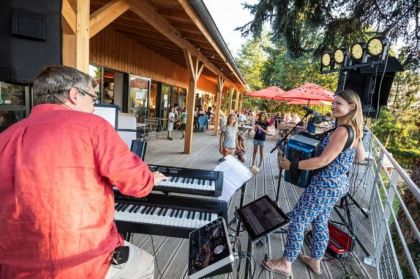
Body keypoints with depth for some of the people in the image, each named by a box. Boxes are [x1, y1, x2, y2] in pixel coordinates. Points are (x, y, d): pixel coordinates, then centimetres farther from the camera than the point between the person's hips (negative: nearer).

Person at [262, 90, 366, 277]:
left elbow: (323, 161, -26)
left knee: (297, 220, 1)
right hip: (339, 184, 10)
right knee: (320, 222, 22)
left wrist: (292, 165, -21)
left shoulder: (342, 131, -23)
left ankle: (285, 264, 16)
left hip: (326, 185, -10)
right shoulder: (355, 130, 7)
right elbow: (360, 158, 18)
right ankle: (315, 261, 38)